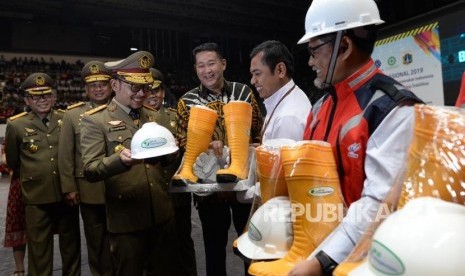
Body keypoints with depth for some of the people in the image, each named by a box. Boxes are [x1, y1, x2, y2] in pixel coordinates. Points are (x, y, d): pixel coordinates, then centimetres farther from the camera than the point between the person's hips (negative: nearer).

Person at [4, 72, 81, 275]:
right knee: (39, 250, 10)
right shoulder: (16, 126, 0)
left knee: (71, 245, 15)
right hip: (36, 197, -1)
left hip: (67, 194, 2)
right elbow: (12, 163, 12)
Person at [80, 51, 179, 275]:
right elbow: (90, 170, -12)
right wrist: (120, 160, -31)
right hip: (126, 217, -4)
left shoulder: (154, 116, 10)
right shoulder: (95, 120, -5)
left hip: (162, 214, 5)